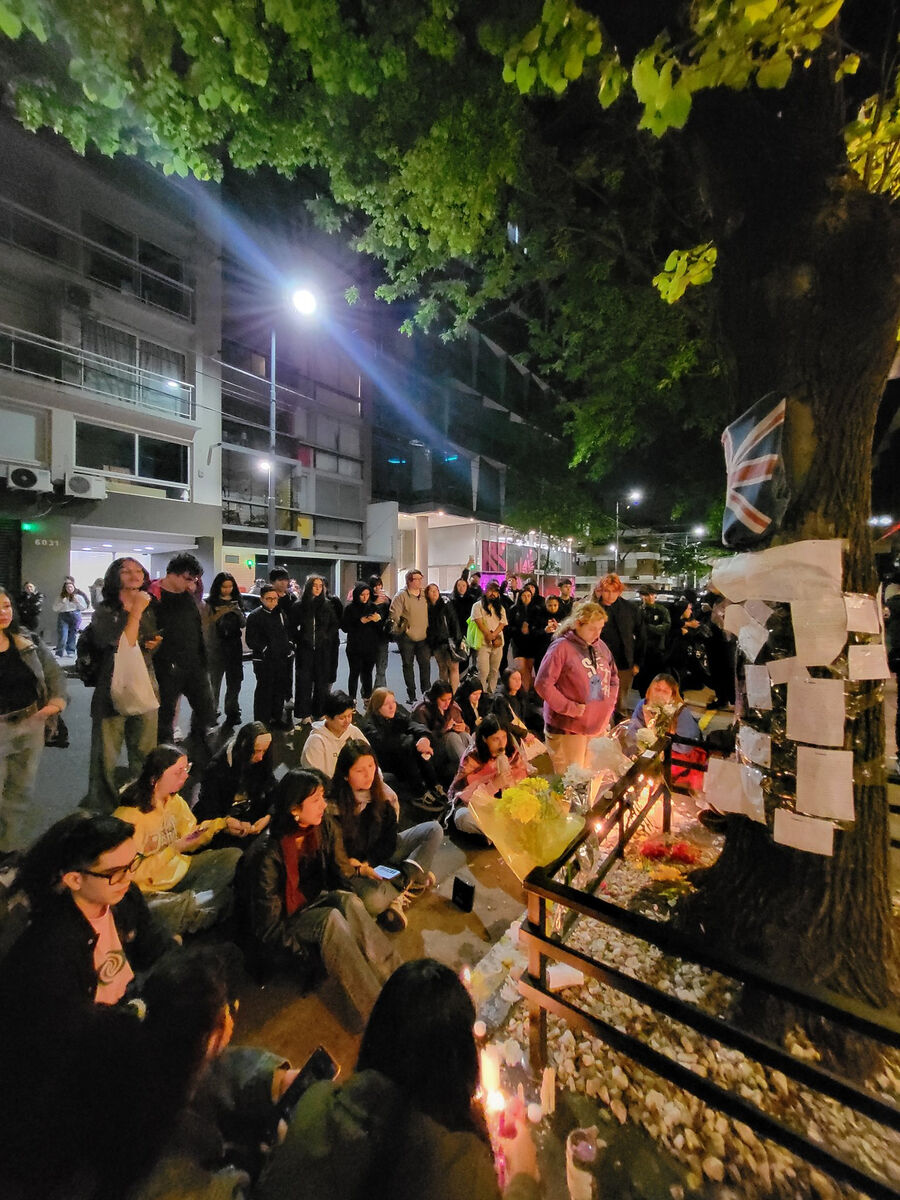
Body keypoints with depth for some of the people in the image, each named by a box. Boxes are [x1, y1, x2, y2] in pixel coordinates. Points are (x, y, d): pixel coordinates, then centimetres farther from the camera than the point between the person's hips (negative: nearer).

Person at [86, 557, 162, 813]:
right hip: (113, 689, -5)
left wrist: (154, 644, 2)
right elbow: (123, 645, -21)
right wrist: (136, 611, -17)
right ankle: (101, 809, 23)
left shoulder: (149, 609, 10)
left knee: (145, 754, 14)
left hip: (145, 687, 5)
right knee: (106, 756, 3)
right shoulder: (104, 611, -7)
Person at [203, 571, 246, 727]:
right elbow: (206, 622, -10)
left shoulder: (236, 601, 11)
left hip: (234, 645, 3)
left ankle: (232, 712, 13)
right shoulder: (210, 602, 2)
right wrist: (222, 612, -21)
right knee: (214, 680, 0)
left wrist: (239, 612, -10)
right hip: (216, 645, -3)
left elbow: (243, 624, 9)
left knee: (234, 680, 3)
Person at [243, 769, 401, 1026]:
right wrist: (307, 958, -22)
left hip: (315, 901, 5)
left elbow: (339, 871, 1)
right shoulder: (267, 854, -25)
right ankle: (378, 1012, -34)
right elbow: (269, 925, -19)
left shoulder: (324, 825, -10)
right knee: (330, 918, -35)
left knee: (348, 901, -29)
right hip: (285, 920, -4)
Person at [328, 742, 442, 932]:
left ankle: (399, 891, -15)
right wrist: (360, 868, -23)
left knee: (434, 830, -9)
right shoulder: (334, 805, -19)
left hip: (383, 855, 5)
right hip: (352, 866, -5)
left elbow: (390, 839, -1)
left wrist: (370, 862, -14)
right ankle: (413, 879, -8)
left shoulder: (382, 793, -6)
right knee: (373, 901, -37)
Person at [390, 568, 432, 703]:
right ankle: (411, 695, 18)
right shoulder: (401, 596, -7)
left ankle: (426, 692, 15)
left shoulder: (425, 595, 9)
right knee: (408, 665, 7)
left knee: (426, 664, 3)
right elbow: (394, 614, -13)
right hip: (406, 637, -4)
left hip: (423, 636, 4)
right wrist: (403, 626, -18)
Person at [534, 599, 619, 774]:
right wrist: (570, 708, -17)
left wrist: (610, 704, 7)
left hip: (599, 727, 6)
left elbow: (614, 678, 21)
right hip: (568, 729, -6)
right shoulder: (561, 647, -14)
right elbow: (543, 684, -17)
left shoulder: (602, 647, 7)